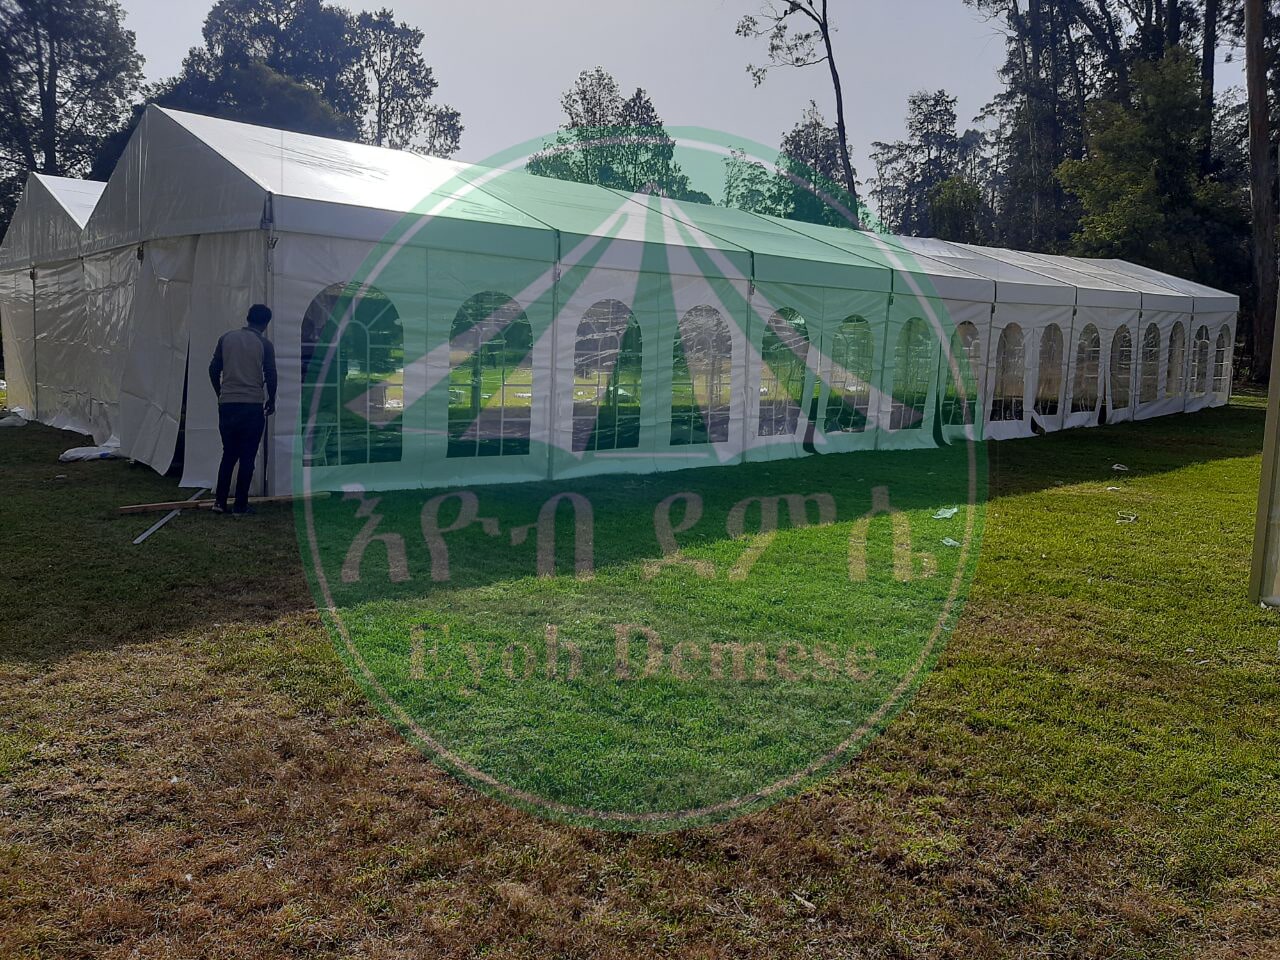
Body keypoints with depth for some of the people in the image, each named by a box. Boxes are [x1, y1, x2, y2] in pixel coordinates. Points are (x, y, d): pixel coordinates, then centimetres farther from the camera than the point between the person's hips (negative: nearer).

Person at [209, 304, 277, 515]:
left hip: (227, 405, 4)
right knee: (247, 457, 3)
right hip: (252, 406, -4)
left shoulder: (226, 338, 7)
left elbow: (214, 369, 9)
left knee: (228, 454, 14)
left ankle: (220, 501, 10)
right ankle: (241, 505, 4)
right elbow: (270, 376, -2)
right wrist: (271, 401, 13)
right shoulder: (264, 344, -3)